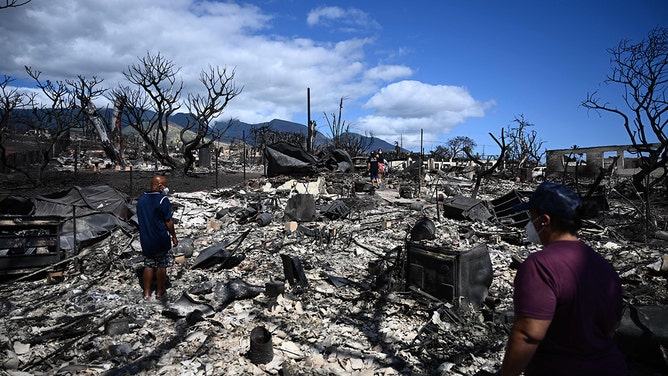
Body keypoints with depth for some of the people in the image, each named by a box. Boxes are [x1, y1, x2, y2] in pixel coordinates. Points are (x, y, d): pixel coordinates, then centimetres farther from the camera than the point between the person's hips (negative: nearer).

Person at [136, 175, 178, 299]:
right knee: (161, 266, 9)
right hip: (161, 240, -5)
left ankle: (146, 293, 19)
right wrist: (174, 236, -3)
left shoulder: (141, 199, 3)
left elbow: (140, 218, 12)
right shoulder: (163, 200, -17)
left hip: (145, 239, 6)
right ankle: (160, 292, 19)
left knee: (148, 265, 14)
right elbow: (169, 221, -15)